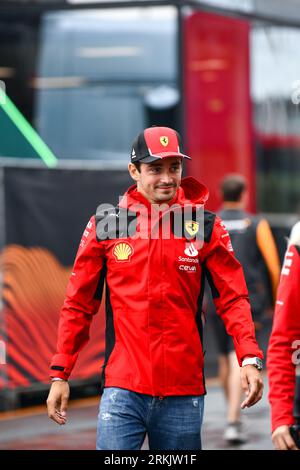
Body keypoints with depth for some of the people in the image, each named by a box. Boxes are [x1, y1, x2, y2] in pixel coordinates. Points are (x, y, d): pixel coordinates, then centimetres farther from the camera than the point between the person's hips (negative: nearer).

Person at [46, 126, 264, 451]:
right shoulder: (105, 225, 4)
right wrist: (60, 374, 3)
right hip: (123, 390, -1)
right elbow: (78, 304, 7)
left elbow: (232, 298, 3)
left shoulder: (205, 227, 5)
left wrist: (249, 358, -13)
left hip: (184, 393, 1)